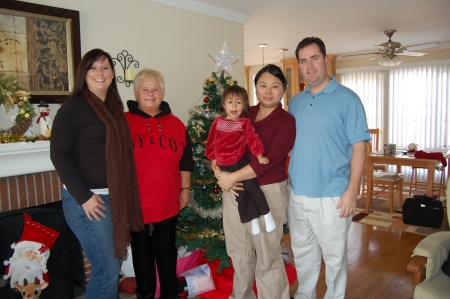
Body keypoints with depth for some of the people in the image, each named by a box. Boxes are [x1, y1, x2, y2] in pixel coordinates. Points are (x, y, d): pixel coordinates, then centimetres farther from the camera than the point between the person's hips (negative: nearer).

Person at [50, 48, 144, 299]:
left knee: (113, 263, 16)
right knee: (107, 268, -1)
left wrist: (124, 195, 9)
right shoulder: (74, 106, -9)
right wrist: (83, 196, -17)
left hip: (115, 198, 7)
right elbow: (58, 154, -13)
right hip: (88, 199, -6)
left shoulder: (115, 106, 10)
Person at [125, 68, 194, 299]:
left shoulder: (175, 123, 4)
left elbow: (185, 160, 9)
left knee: (167, 251, 18)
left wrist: (185, 189, 7)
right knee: (142, 254, 14)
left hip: (168, 203, 3)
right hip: (136, 204, -2)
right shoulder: (124, 122, -5)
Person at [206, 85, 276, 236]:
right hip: (225, 166, 3)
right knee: (241, 193, 7)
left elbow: (252, 138, -14)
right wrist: (213, 159, 12)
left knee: (252, 187, -9)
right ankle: (253, 219, 20)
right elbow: (211, 141, 11)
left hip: (241, 161, -2)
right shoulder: (218, 122, 4)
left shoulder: (245, 123, -3)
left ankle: (267, 214, 11)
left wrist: (259, 154, -24)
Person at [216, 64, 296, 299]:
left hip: (267, 192, -5)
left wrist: (232, 177, -18)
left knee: (267, 255, 6)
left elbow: (269, 160, -18)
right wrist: (220, 174, -9)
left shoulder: (287, 122, -7)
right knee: (239, 251, 19)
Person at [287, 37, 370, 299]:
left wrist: (352, 190, -16)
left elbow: (359, 145, -10)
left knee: (334, 256, 10)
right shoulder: (296, 102, 10)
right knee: (302, 252, 20)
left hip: (332, 196, -5)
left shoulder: (347, 98, -7)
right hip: (298, 193, 6)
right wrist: (287, 179, 9)